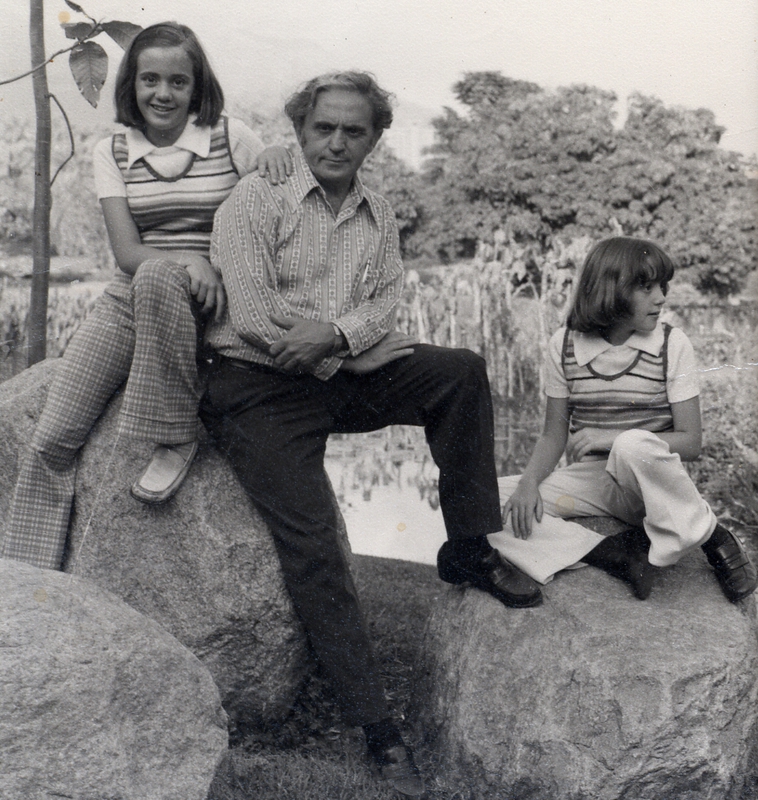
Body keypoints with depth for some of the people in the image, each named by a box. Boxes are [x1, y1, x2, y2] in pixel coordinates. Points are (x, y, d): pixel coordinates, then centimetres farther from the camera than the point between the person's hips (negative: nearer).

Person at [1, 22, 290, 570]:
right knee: (52, 437, -13)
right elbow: (127, 251, -2)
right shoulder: (112, 152, 8)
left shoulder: (231, 139, 2)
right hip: (130, 300, 3)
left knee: (158, 278, -39)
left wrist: (278, 159, -13)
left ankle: (177, 436, -23)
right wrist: (188, 259, -23)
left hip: (211, 305, -2)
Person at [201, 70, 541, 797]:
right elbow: (253, 315, -12)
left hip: (348, 375, 5)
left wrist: (332, 335, -19)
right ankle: (379, 730, -11)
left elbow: (385, 303, 2)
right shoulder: (254, 199, -1)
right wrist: (343, 340, -11)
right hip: (260, 385, -5)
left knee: (462, 371, -11)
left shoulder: (378, 217, 15)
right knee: (312, 546, -16)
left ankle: (469, 551, 0)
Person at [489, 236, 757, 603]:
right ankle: (612, 553, -26)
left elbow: (690, 442, -6)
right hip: (589, 477, 3)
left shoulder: (672, 344, -3)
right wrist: (528, 484, -16)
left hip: (648, 485, -3)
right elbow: (553, 437, 5)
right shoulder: (564, 346, 1)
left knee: (633, 444, -39)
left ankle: (712, 537, -17)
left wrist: (611, 439, -20)